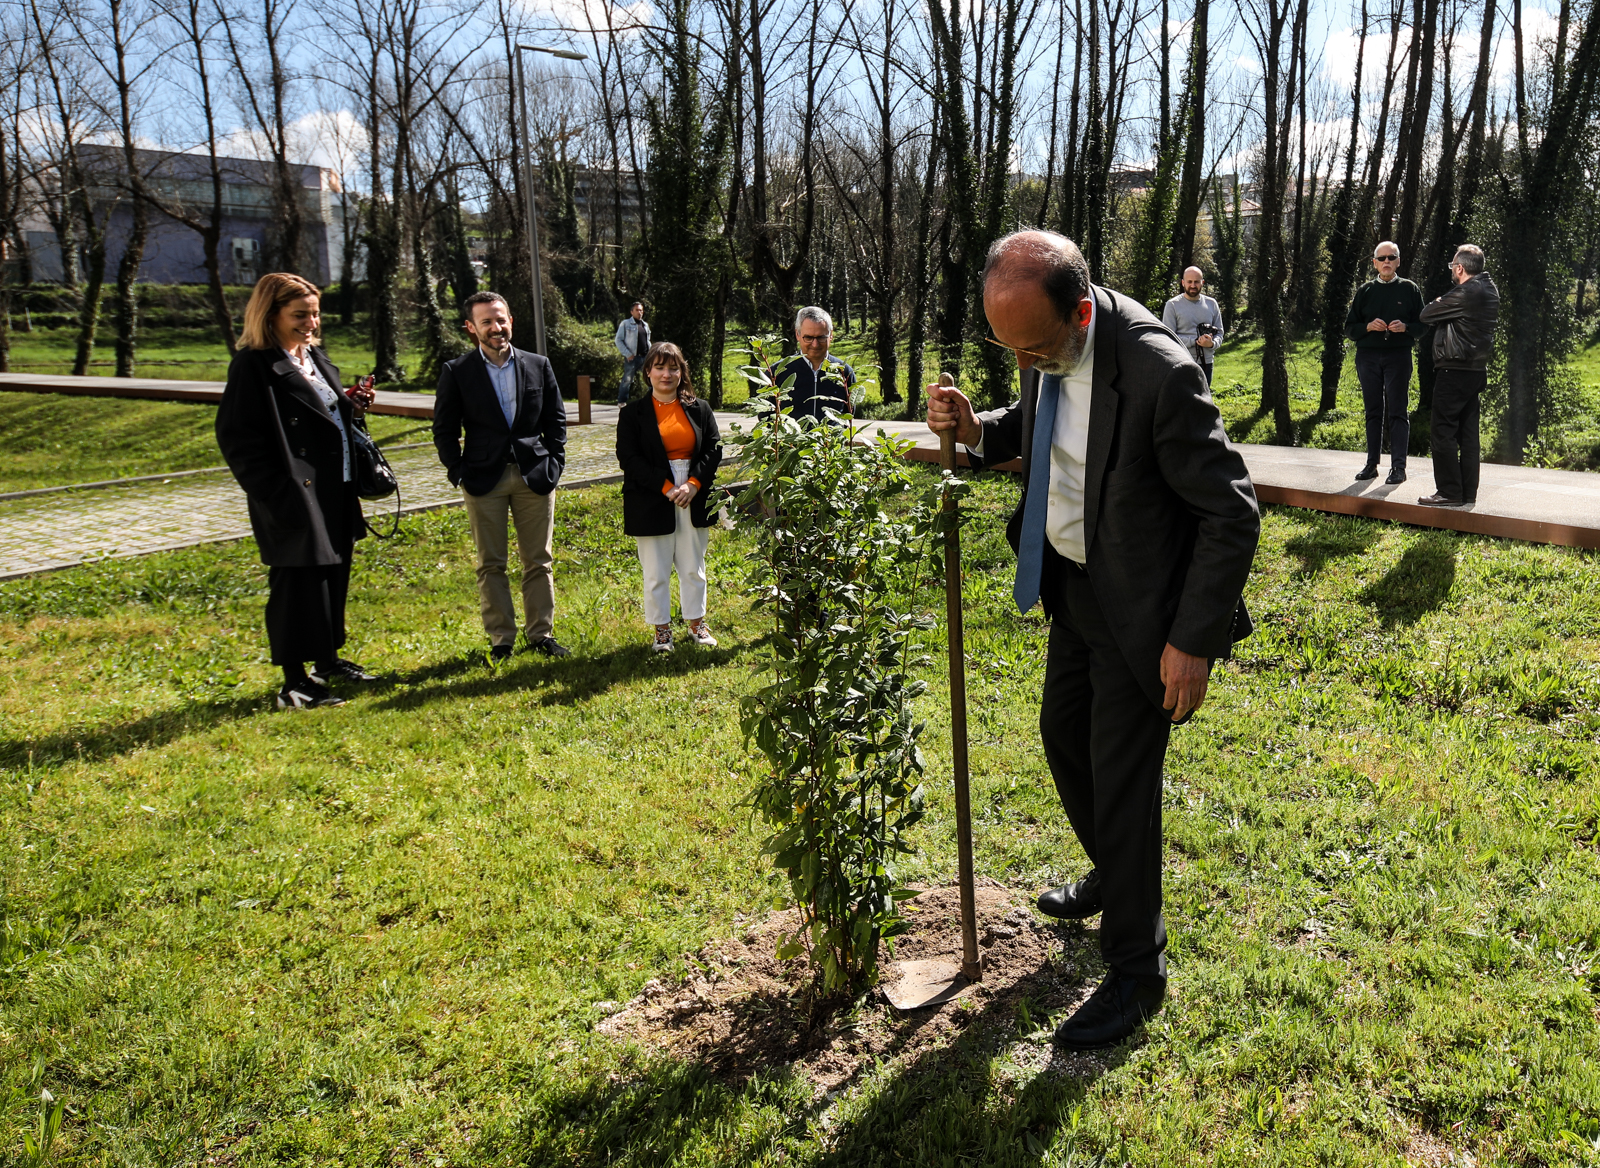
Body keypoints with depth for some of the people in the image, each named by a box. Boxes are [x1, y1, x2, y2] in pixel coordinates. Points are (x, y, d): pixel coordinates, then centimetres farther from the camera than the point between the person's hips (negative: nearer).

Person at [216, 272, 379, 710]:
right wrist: (279, 495, -20)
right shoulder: (253, 365, -11)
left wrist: (352, 407, 3)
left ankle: (327, 660, 30)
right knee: (296, 584, -3)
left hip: (335, 493, 8)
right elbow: (238, 438, -15)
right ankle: (294, 682, 6)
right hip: (295, 500, -8)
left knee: (334, 576, 15)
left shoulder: (316, 358, 15)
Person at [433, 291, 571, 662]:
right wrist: (459, 473, -5)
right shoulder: (457, 372, 0)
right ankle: (500, 638, 14)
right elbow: (444, 430, 3)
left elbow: (556, 420, 10)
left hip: (534, 477, 1)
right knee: (491, 564, 5)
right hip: (484, 478, -1)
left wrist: (554, 465, 1)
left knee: (539, 561, 6)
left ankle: (541, 633, 16)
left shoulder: (538, 366, 6)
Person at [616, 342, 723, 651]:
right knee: (655, 571, 3)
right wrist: (666, 487, -15)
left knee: (693, 567, 11)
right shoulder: (633, 413, 0)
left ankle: (697, 623, 25)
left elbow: (714, 449, 3)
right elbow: (629, 458, -7)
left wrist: (694, 484, -12)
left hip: (694, 499, 2)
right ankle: (662, 629, 16)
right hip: (651, 504, -2)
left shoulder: (699, 409, 8)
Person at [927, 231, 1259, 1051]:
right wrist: (977, 430, -11)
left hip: (1139, 603, -8)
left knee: (1122, 782, -1)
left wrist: (1192, 641, -23)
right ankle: (1113, 877, 50)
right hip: (1073, 582, 8)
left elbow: (1232, 514, -24)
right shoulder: (1043, 342, -8)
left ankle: (1136, 972, 19)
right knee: (1063, 738, 23)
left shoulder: (1158, 374, -31)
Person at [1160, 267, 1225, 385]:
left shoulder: (1211, 304, 11)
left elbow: (1219, 332, 13)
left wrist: (1212, 343, -11)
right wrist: (1195, 341, -18)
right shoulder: (1172, 305, -3)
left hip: (1206, 363, 5)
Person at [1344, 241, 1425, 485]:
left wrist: (1405, 327, -14)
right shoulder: (1364, 291, 11)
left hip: (1398, 356, -2)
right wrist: (1369, 327, -10)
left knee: (1397, 412, -4)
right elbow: (1349, 327, 9)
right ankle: (1372, 464, 12)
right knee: (1373, 411, 7)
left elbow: (1422, 324, 6)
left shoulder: (1410, 289, 7)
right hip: (1368, 357, 2)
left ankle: (1398, 466, -3)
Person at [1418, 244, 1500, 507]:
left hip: (1455, 371, -9)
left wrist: (1438, 303, 8)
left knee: (1443, 431, -4)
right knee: (1468, 433, 12)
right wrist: (1445, 309, 2)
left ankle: (1449, 491, -4)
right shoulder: (1489, 290, 13)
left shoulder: (1465, 294, -17)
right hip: (1477, 370, 9)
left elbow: (1426, 315, -10)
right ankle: (1468, 492, 16)